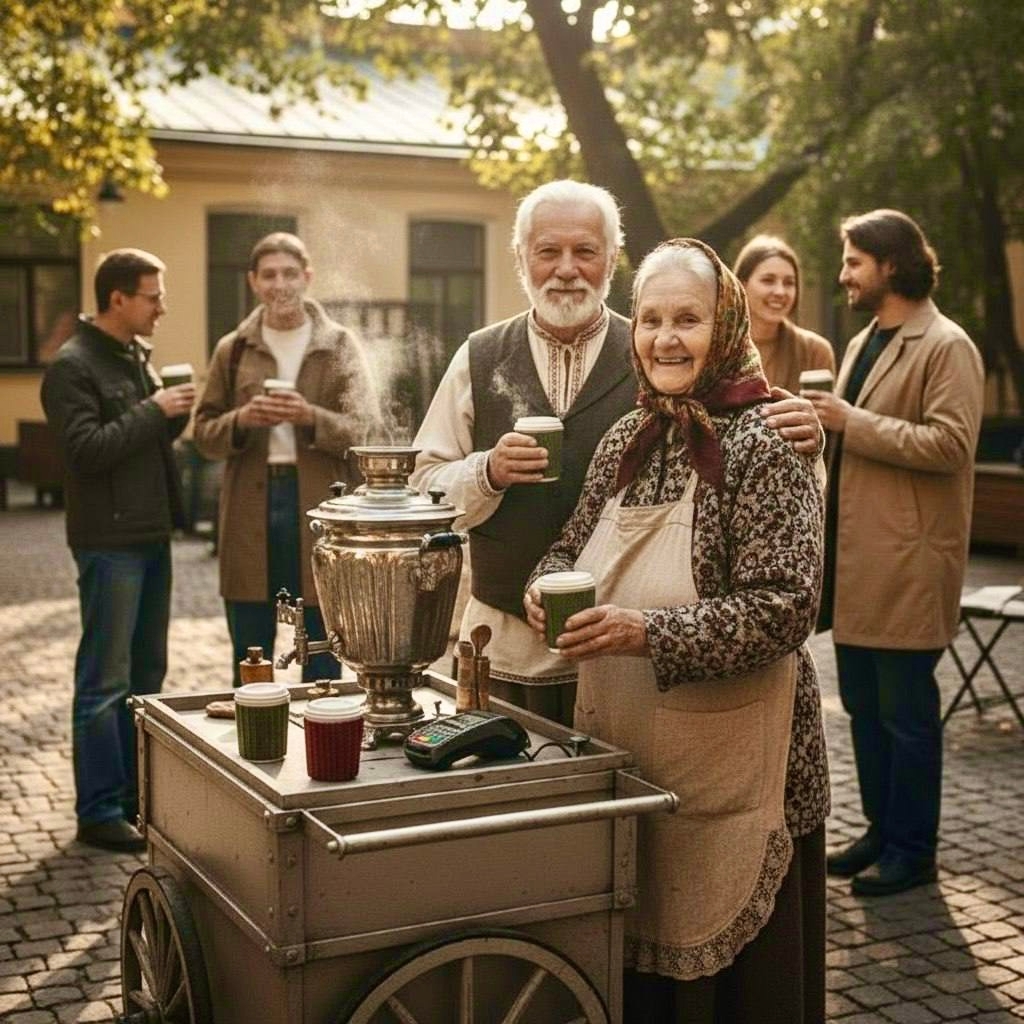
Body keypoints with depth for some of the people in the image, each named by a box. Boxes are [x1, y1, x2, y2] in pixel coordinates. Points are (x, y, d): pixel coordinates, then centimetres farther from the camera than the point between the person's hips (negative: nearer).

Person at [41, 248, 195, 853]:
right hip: (109, 542, -9)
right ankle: (99, 811, 4)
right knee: (105, 681, -4)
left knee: (147, 673, 14)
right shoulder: (73, 366, -11)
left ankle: (137, 794, 24)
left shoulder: (139, 356, 15)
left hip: (152, 535, 9)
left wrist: (177, 414, 0)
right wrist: (154, 410, -17)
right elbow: (87, 450, -19)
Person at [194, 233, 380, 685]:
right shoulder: (232, 350, 9)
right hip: (250, 507, 2)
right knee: (250, 661, 10)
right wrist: (241, 419, -11)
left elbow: (366, 430, -3)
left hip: (320, 503, -2)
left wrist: (310, 417, -20)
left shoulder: (341, 346, 4)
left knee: (322, 659, 7)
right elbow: (204, 434, 9)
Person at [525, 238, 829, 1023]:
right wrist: (548, 587, -5)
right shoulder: (627, 439, 6)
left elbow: (785, 607, -20)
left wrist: (650, 634, -26)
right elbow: (575, 545, 17)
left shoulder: (762, 445, -13)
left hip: (726, 760, -6)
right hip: (619, 747, 6)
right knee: (634, 948, 18)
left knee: (721, 958, 8)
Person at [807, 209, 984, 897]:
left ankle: (912, 851, 12)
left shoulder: (945, 346, -10)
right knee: (864, 706, 15)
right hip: (856, 557, 9)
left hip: (906, 563, -9)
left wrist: (853, 421, -19)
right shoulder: (864, 343, 18)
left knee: (906, 712, 0)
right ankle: (882, 831, 27)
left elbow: (950, 444, -21)